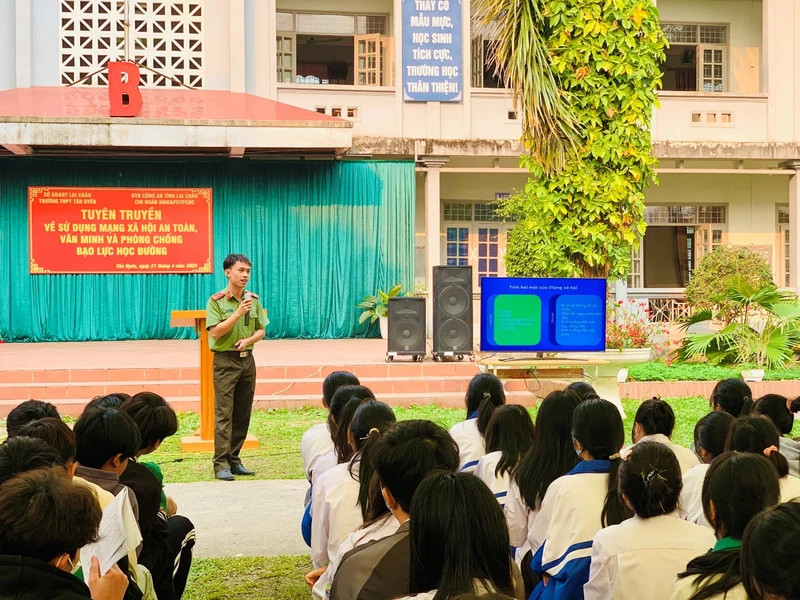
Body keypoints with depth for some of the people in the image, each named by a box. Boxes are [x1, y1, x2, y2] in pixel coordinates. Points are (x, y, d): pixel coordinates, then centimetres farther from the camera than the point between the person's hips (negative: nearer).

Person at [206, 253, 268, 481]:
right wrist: (239, 313, -21)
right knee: (224, 413, -8)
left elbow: (261, 330, 12)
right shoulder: (216, 301, -6)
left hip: (247, 359, 5)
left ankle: (234, 460, 15)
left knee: (243, 413, 7)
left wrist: (248, 340, -9)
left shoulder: (253, 300, 8)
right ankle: (221, 464, -8)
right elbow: (215, 332, -15)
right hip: (225, 360, -5)